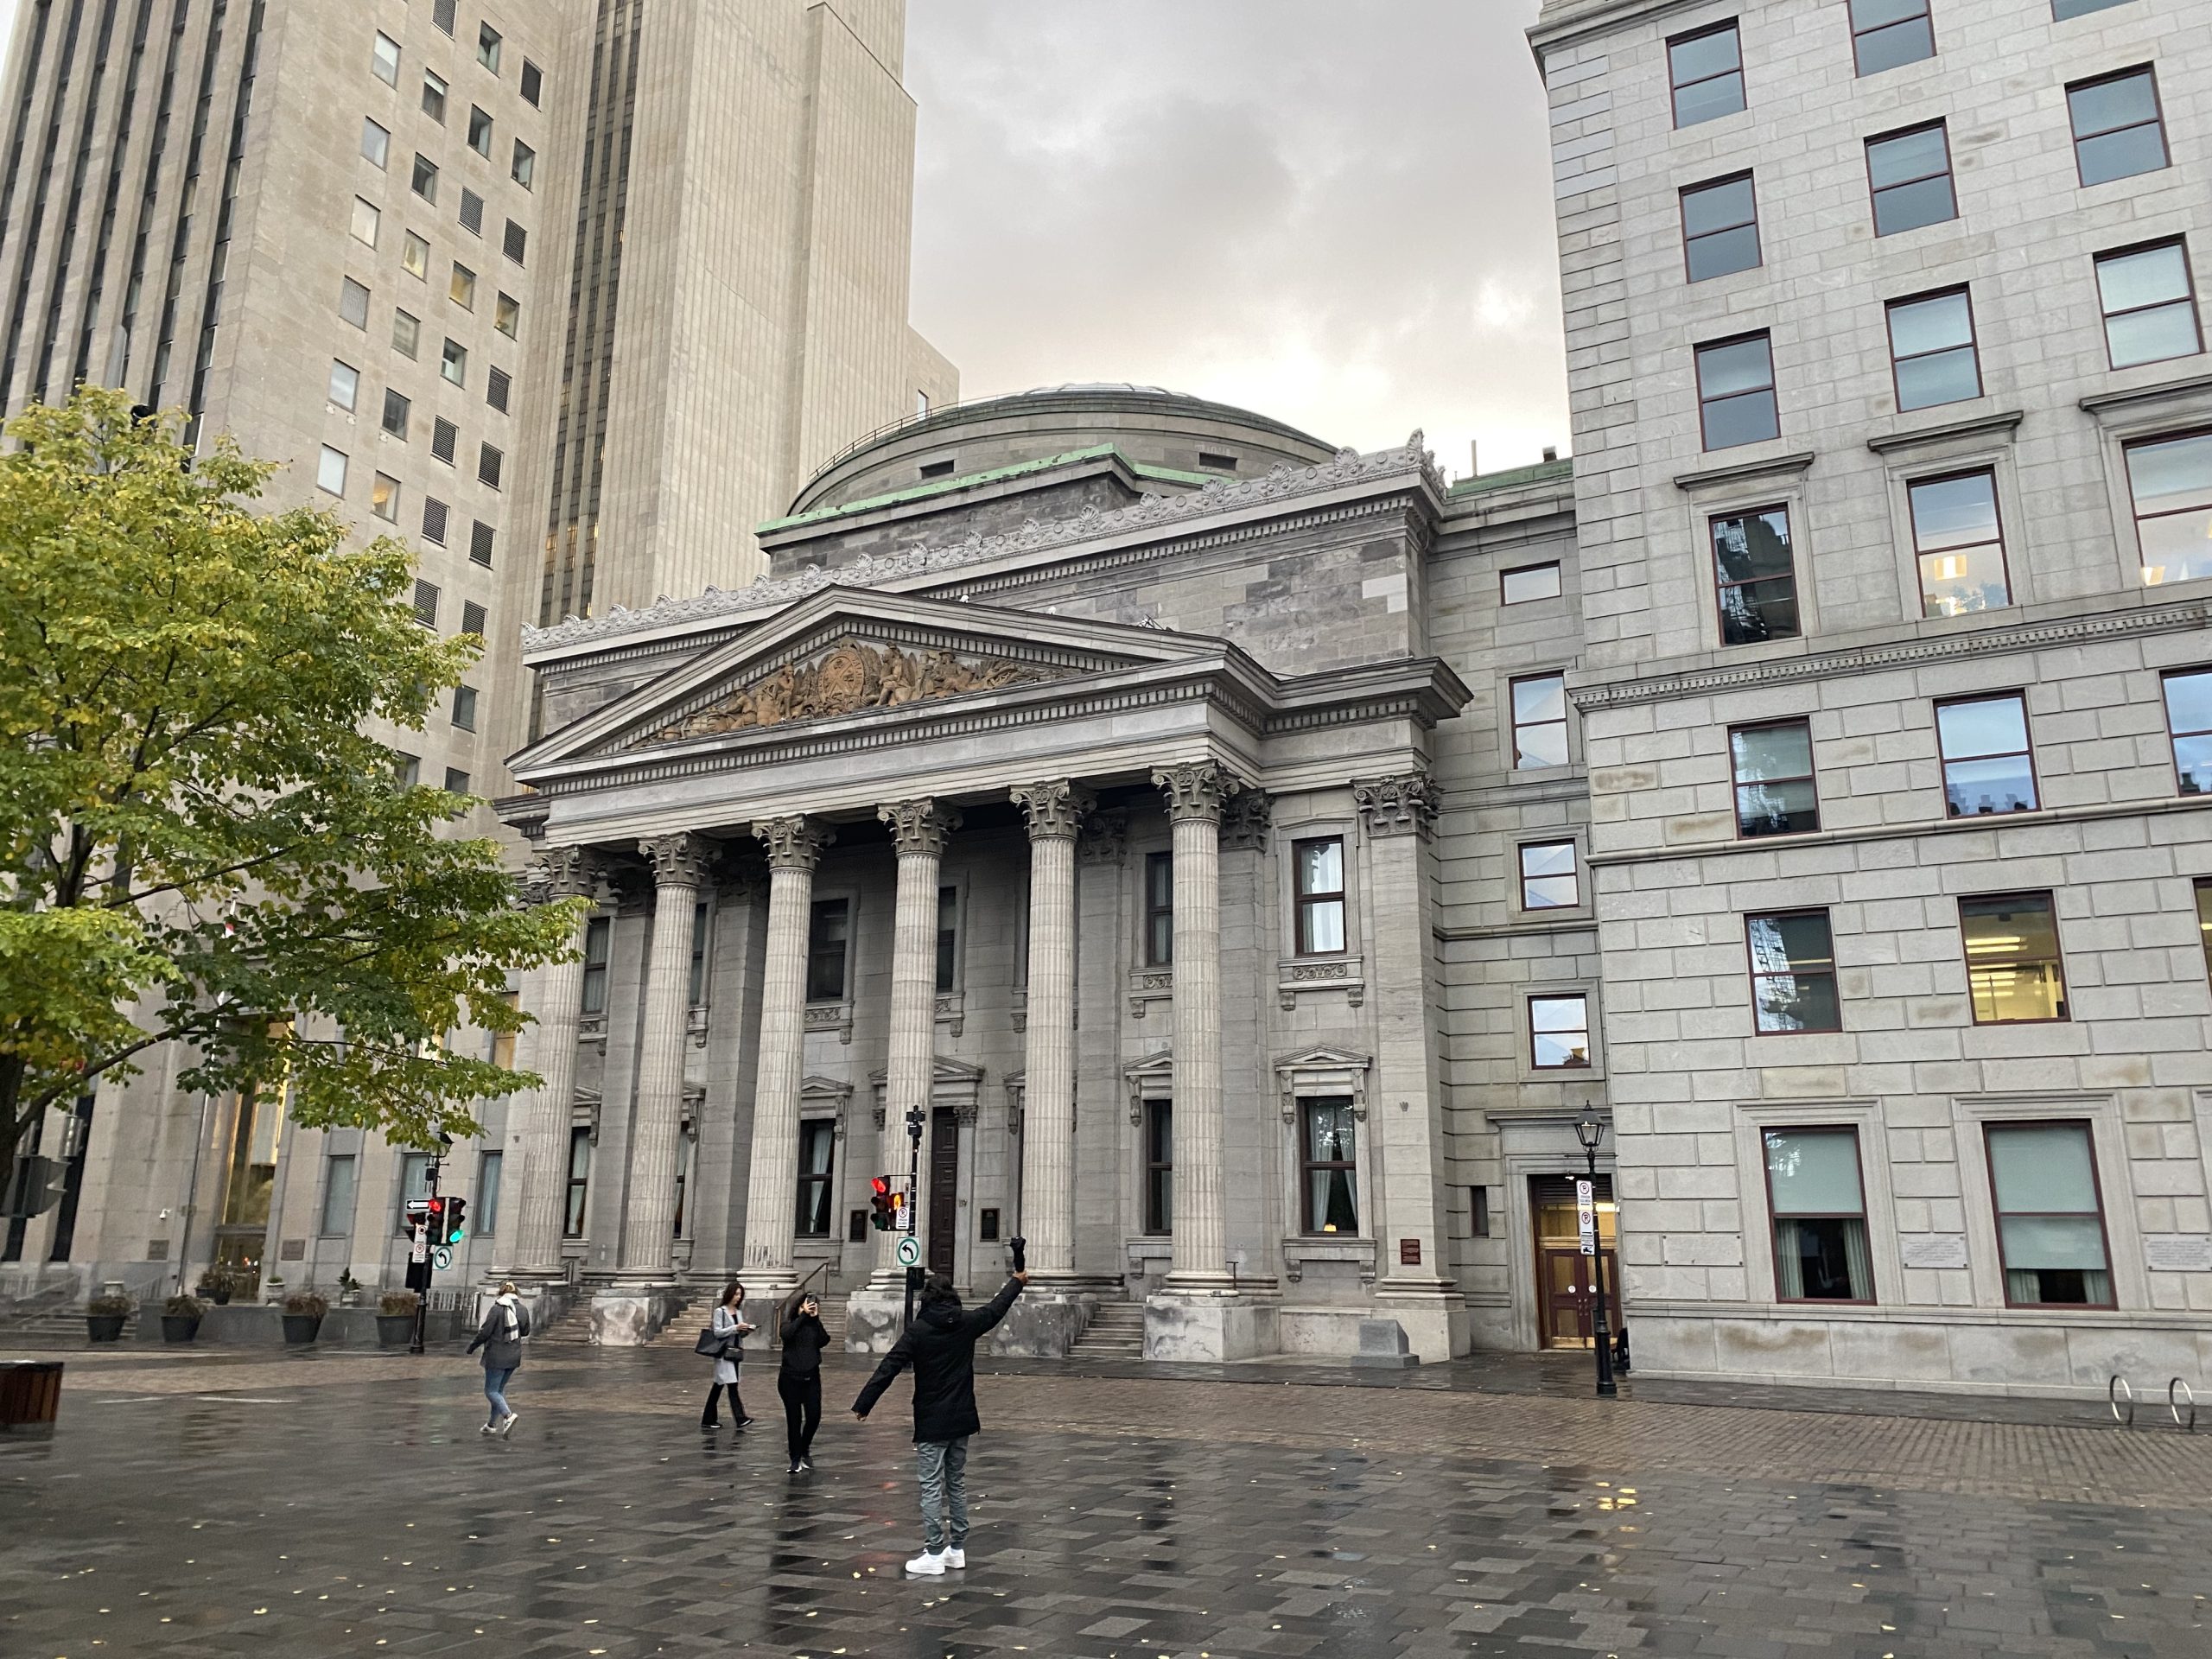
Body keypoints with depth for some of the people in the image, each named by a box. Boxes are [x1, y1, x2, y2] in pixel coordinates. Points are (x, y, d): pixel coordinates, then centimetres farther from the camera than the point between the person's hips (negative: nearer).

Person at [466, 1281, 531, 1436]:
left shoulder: (497, 1309, -15)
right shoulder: (523, 1310, 3)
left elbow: (485, 1332, -14)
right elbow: (525, 1332, 13)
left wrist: (472, 1346, 1)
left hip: (497, 1356, -6)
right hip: (514, 1357, 6)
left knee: (491, 1391, 1)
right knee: (499, 1389, 18)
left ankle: (508, 1414, -21)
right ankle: (491, 1424, 23)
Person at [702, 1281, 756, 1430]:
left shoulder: (737, 1311, 14)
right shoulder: (720, 1311, -7)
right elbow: (717, 1332, -13)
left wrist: (746, 1331, -3)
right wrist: (735, 1328, -21)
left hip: (735, 1353, 7)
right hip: (724, 1353, -7)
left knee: (718, 1386, 10)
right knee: (732, 1386, -14)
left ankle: (708, 1420, 15)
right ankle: (740, 1419, -17)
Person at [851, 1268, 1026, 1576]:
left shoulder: (917, 1331, -12)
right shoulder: (967, 1324, 1)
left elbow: (888, 1369, -13)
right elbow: (997, 1308, 19)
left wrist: (862, 1405, -7)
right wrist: (1017, 1281, 37)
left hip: (931, 1423, -5)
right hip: (961, 1420, 5)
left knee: (932, 1487, -1)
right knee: (957, 1483, 15)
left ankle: (934, 1554, -1)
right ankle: (957, 1549, 20)